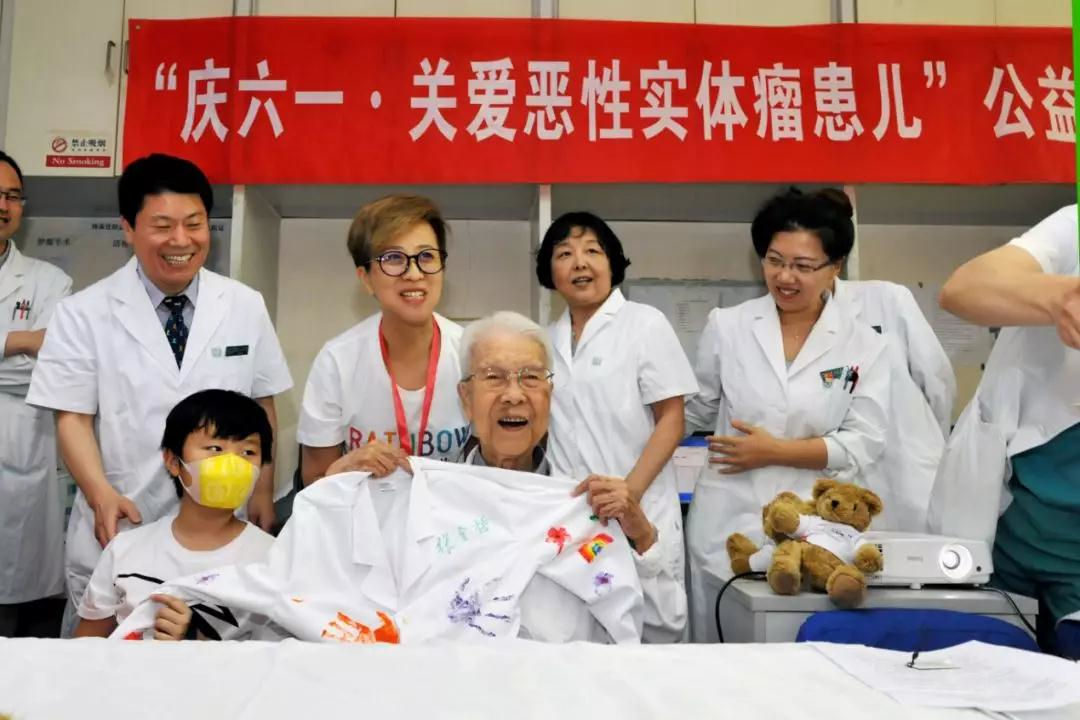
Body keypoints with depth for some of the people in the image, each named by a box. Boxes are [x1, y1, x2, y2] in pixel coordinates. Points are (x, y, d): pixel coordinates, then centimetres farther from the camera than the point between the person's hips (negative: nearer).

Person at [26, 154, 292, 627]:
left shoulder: (246, 307, 2)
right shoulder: (84, 313, -3)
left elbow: (262, 406, 7)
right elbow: (73, 417, -3)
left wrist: (264, 492, 4)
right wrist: (102, 495, -18)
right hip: (120, 529, -1)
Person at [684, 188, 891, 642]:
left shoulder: (864, 346, 0)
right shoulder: (726, 327, 2)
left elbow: (865, 444, -5)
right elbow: (696, 412, 11)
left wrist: (775, 451, -11)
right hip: (725, 527, 1)